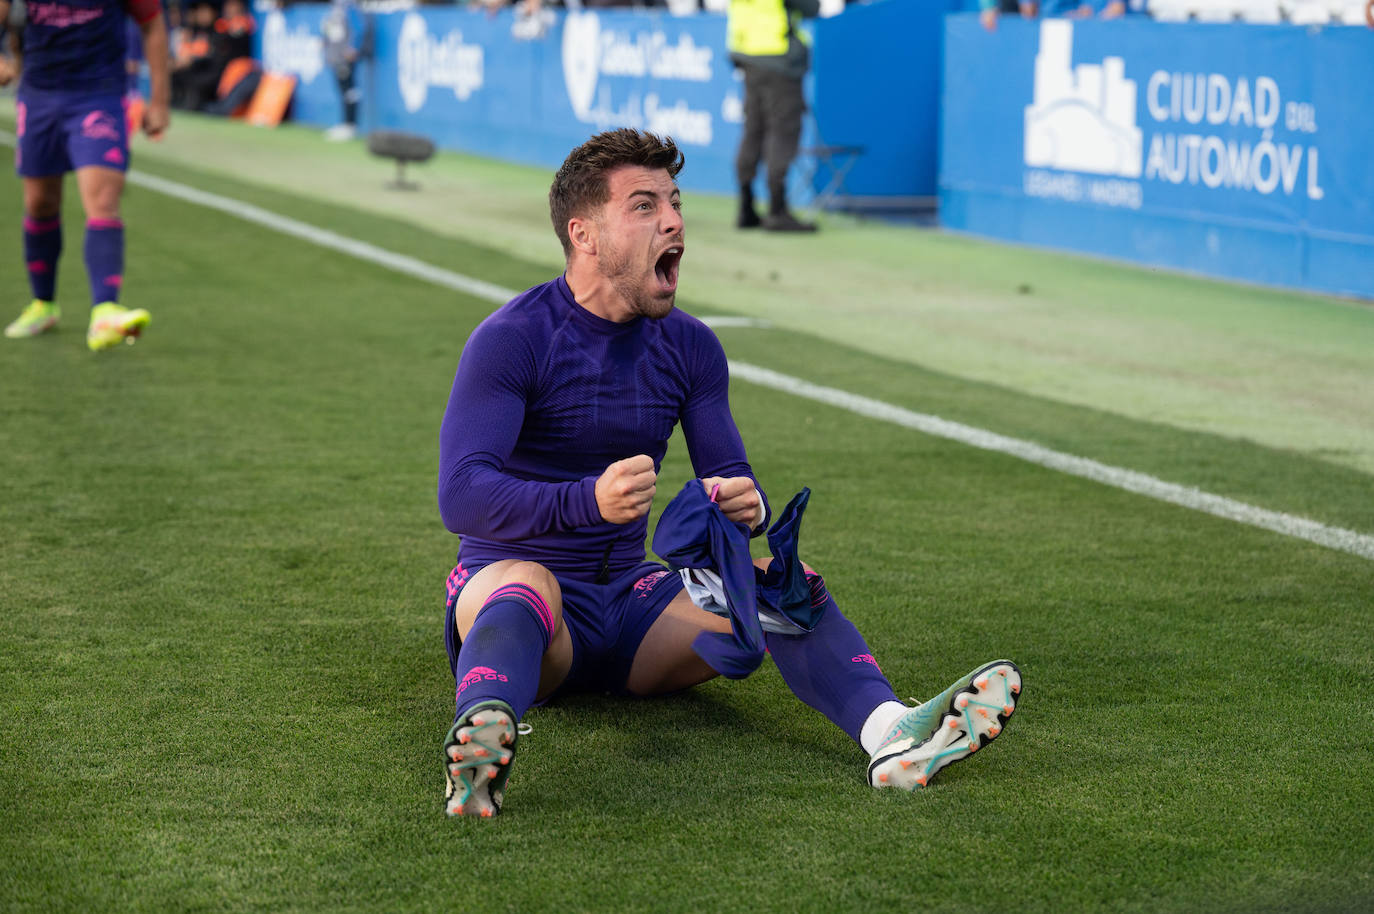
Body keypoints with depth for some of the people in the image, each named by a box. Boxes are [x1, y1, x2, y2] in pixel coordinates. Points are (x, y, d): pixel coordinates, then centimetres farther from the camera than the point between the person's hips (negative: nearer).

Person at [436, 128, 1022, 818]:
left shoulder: (690, 347, 8)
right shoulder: (509, 340, -11)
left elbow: (732, 482, 6)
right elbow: (460, 497, -21)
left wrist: (745, 504, -21)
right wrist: (589, 501, -39)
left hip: (629, 594, 5)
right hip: (505, 574, -5)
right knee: (526, 586, -40)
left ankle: (890, 733, -44)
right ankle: (481, 740, -72)